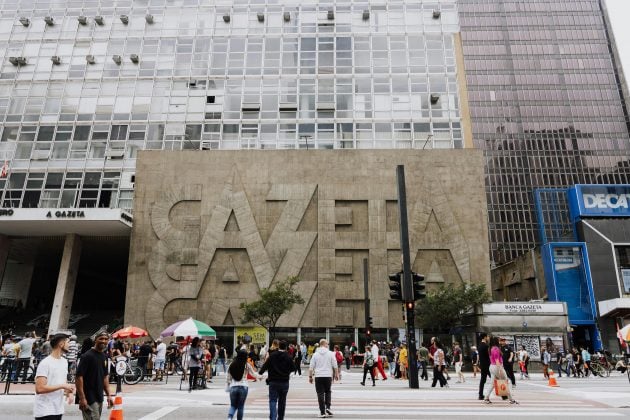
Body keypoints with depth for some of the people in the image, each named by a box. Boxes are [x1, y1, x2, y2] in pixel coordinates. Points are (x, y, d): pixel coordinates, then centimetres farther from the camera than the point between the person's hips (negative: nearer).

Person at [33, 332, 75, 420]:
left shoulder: (64, 361, 10)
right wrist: (62, 386, -21)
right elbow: (39, 388, -24)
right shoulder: (45, 363, -16)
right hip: (45, 412, -8)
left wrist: (69, 392, 0)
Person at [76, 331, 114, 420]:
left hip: (99, 397, 8)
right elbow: (79, 376, -17)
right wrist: (82, 398, -20)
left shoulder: (104, 356, 10)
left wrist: (108, 395, 11)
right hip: (88, 398, -8)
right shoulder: (87, 356, -14)